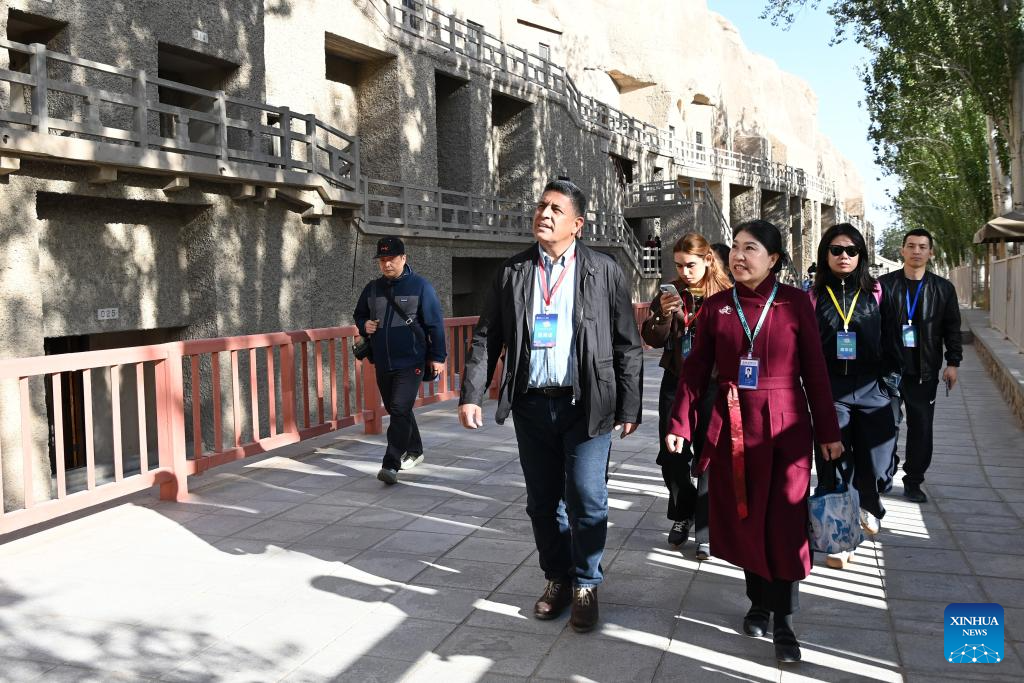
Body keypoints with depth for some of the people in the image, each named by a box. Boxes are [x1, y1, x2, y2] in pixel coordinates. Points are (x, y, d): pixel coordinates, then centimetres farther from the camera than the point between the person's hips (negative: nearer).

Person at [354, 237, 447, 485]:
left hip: (410, 362, -6)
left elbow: (435, 323, -5)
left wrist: (437, 357, -8)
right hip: (382, 363, 6)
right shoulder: (372, 288, 9)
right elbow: (359, 315, 23)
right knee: (395, 410, 16)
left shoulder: (420, 286, -5)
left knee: (400, 410, -15)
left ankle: (391, 465, -14)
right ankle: (414, 451, 35)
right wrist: (364, 325, -1)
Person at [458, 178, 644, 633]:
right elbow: (485, 338, 6)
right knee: (542, 502, 12)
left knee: (586, 500, -1)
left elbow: (627, 345, -1)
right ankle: (556, 579, 30)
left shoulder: (604, 271, -1)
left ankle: (585, 585, 19)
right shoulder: (512, 272, 6)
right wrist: (471, 395, -3)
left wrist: (629, 408, -3)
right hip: (532, 406, 3)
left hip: (586, 405, -3)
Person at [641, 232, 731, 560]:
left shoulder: (725, 295, -4)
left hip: (712, 386, -3)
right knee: (671, 457, 7)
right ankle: (682, 515, 30)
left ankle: (706, 531, 12)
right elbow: (653, 339, 1)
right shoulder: (670, 293, 5)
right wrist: (664, 314, -17)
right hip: (675, 383, 3)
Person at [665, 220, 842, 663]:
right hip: (734, 425, 2)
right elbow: (695, 370, 3)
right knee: (743, 519, 10)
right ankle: (758, 602, 31)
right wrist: (680, 424, -3)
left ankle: (783, 623, 13)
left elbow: (815, 371, -1)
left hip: (786, 426, -2)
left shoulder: (796, 303, -3)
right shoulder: (715, 307, 2)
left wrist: (828, 432, -1)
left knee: (785, 524, 1)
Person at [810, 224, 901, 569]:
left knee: (876, 460, 4)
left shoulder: (876, 293, 6)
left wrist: (893, 381, 3)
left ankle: (869, 506, 38)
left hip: (871, 388, 1)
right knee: (834, 464, 0)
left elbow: (889, 341, 7)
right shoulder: (813, 295, 2)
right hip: (829, 390, -1)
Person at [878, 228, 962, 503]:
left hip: (924, 371, 2)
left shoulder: (942, 288, 7)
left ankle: (914, 481, 18)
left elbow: (952, 328, 10)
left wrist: (952, 362, 3)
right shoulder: (884, 284, 1)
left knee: (922, 427, 5)